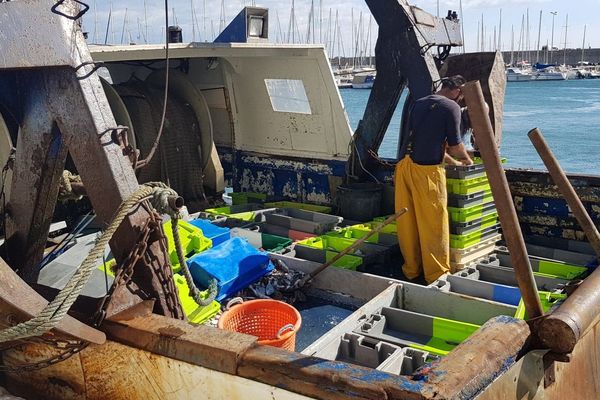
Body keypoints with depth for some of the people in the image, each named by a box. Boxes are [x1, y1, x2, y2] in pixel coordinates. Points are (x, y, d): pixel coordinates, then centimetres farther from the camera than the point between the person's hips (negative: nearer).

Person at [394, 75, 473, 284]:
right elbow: (455, 146, -2)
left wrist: (452, 161, 33)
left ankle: (411, 269, 22)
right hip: (426, 169, -7)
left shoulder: (419, 103, 20)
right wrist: (466, 160, 19)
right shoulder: (451, 107, -1)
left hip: (404, 165, 7)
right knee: (433, 224, 1)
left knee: (407, 221, 12)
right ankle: (436, 274, 7)